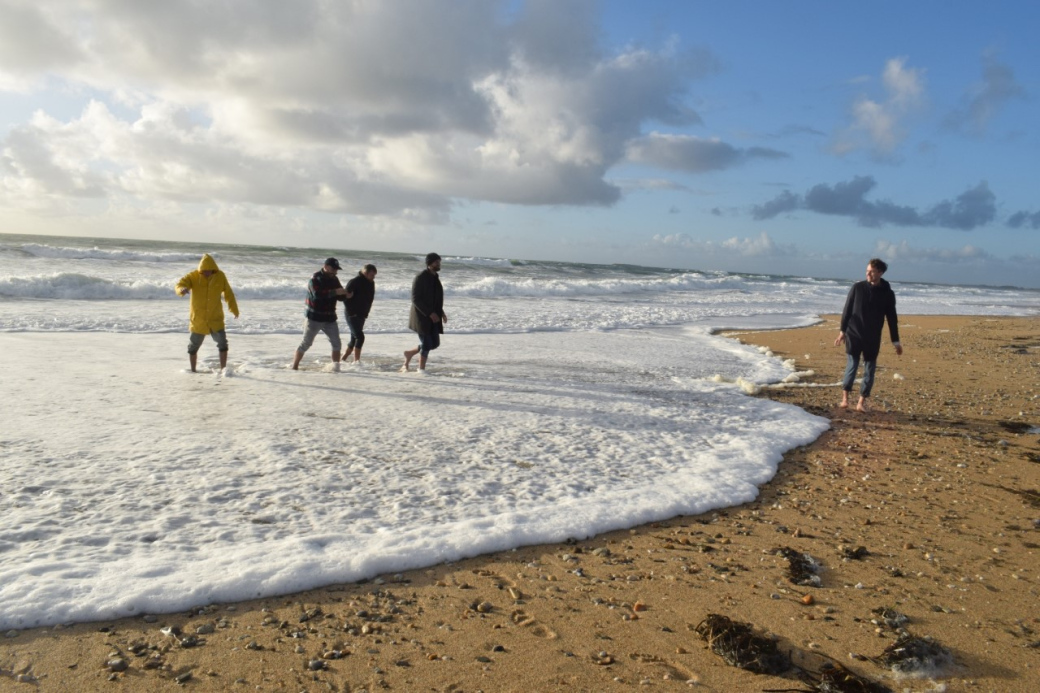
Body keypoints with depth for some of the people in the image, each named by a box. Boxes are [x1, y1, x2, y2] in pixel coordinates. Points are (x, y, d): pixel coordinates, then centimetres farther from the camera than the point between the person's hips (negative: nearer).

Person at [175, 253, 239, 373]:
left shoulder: (220, 276, -4)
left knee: (222, 343, -7)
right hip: (198, 318, 0)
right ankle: (193, 370, 27)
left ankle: (223, 369, 2)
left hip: (216, 318, 0)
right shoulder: (193, 276, -10)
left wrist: (234, 309, 13)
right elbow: (180, 285, -23)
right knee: (193, 346, 10)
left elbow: (228, 293, 8)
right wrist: (182, 289, -48)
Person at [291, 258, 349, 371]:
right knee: (306, 344, -1)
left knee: (337, 344, 3)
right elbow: (317, 294, -30)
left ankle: (336, 367, 12)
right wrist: (335, 292, -34)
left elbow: (340, 297, 11)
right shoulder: (315, 279, -13)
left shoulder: (334, 279, 8)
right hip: (314, 318, -6)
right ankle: (294, 367, 8)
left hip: (330, 318, 6)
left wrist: (345, 294, -12)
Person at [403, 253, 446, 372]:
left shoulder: (435, 277, 12)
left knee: (435, 343, 8)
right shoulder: (420, 277, -13)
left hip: (433, 316, 8)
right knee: (426, 344, -3)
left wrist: (441, 313, 8)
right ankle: (421, 369, 14)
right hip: (421, 316, -8)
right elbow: (415, 299, -18)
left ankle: (410, 353, 27)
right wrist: (430, 313, -22)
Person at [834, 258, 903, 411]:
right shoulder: (857, 287, -2)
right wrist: (842, 331, -2)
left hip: (873, 339, 2)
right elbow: (847, 310, 2)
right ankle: (845, 398, 5)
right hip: (854, 335, -2)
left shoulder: (887, 293, 1)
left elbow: (892, 319, 6)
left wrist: (895, 341, 5)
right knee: (852, 366, -3)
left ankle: (862, 401, 11)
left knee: (869, 370, 3)